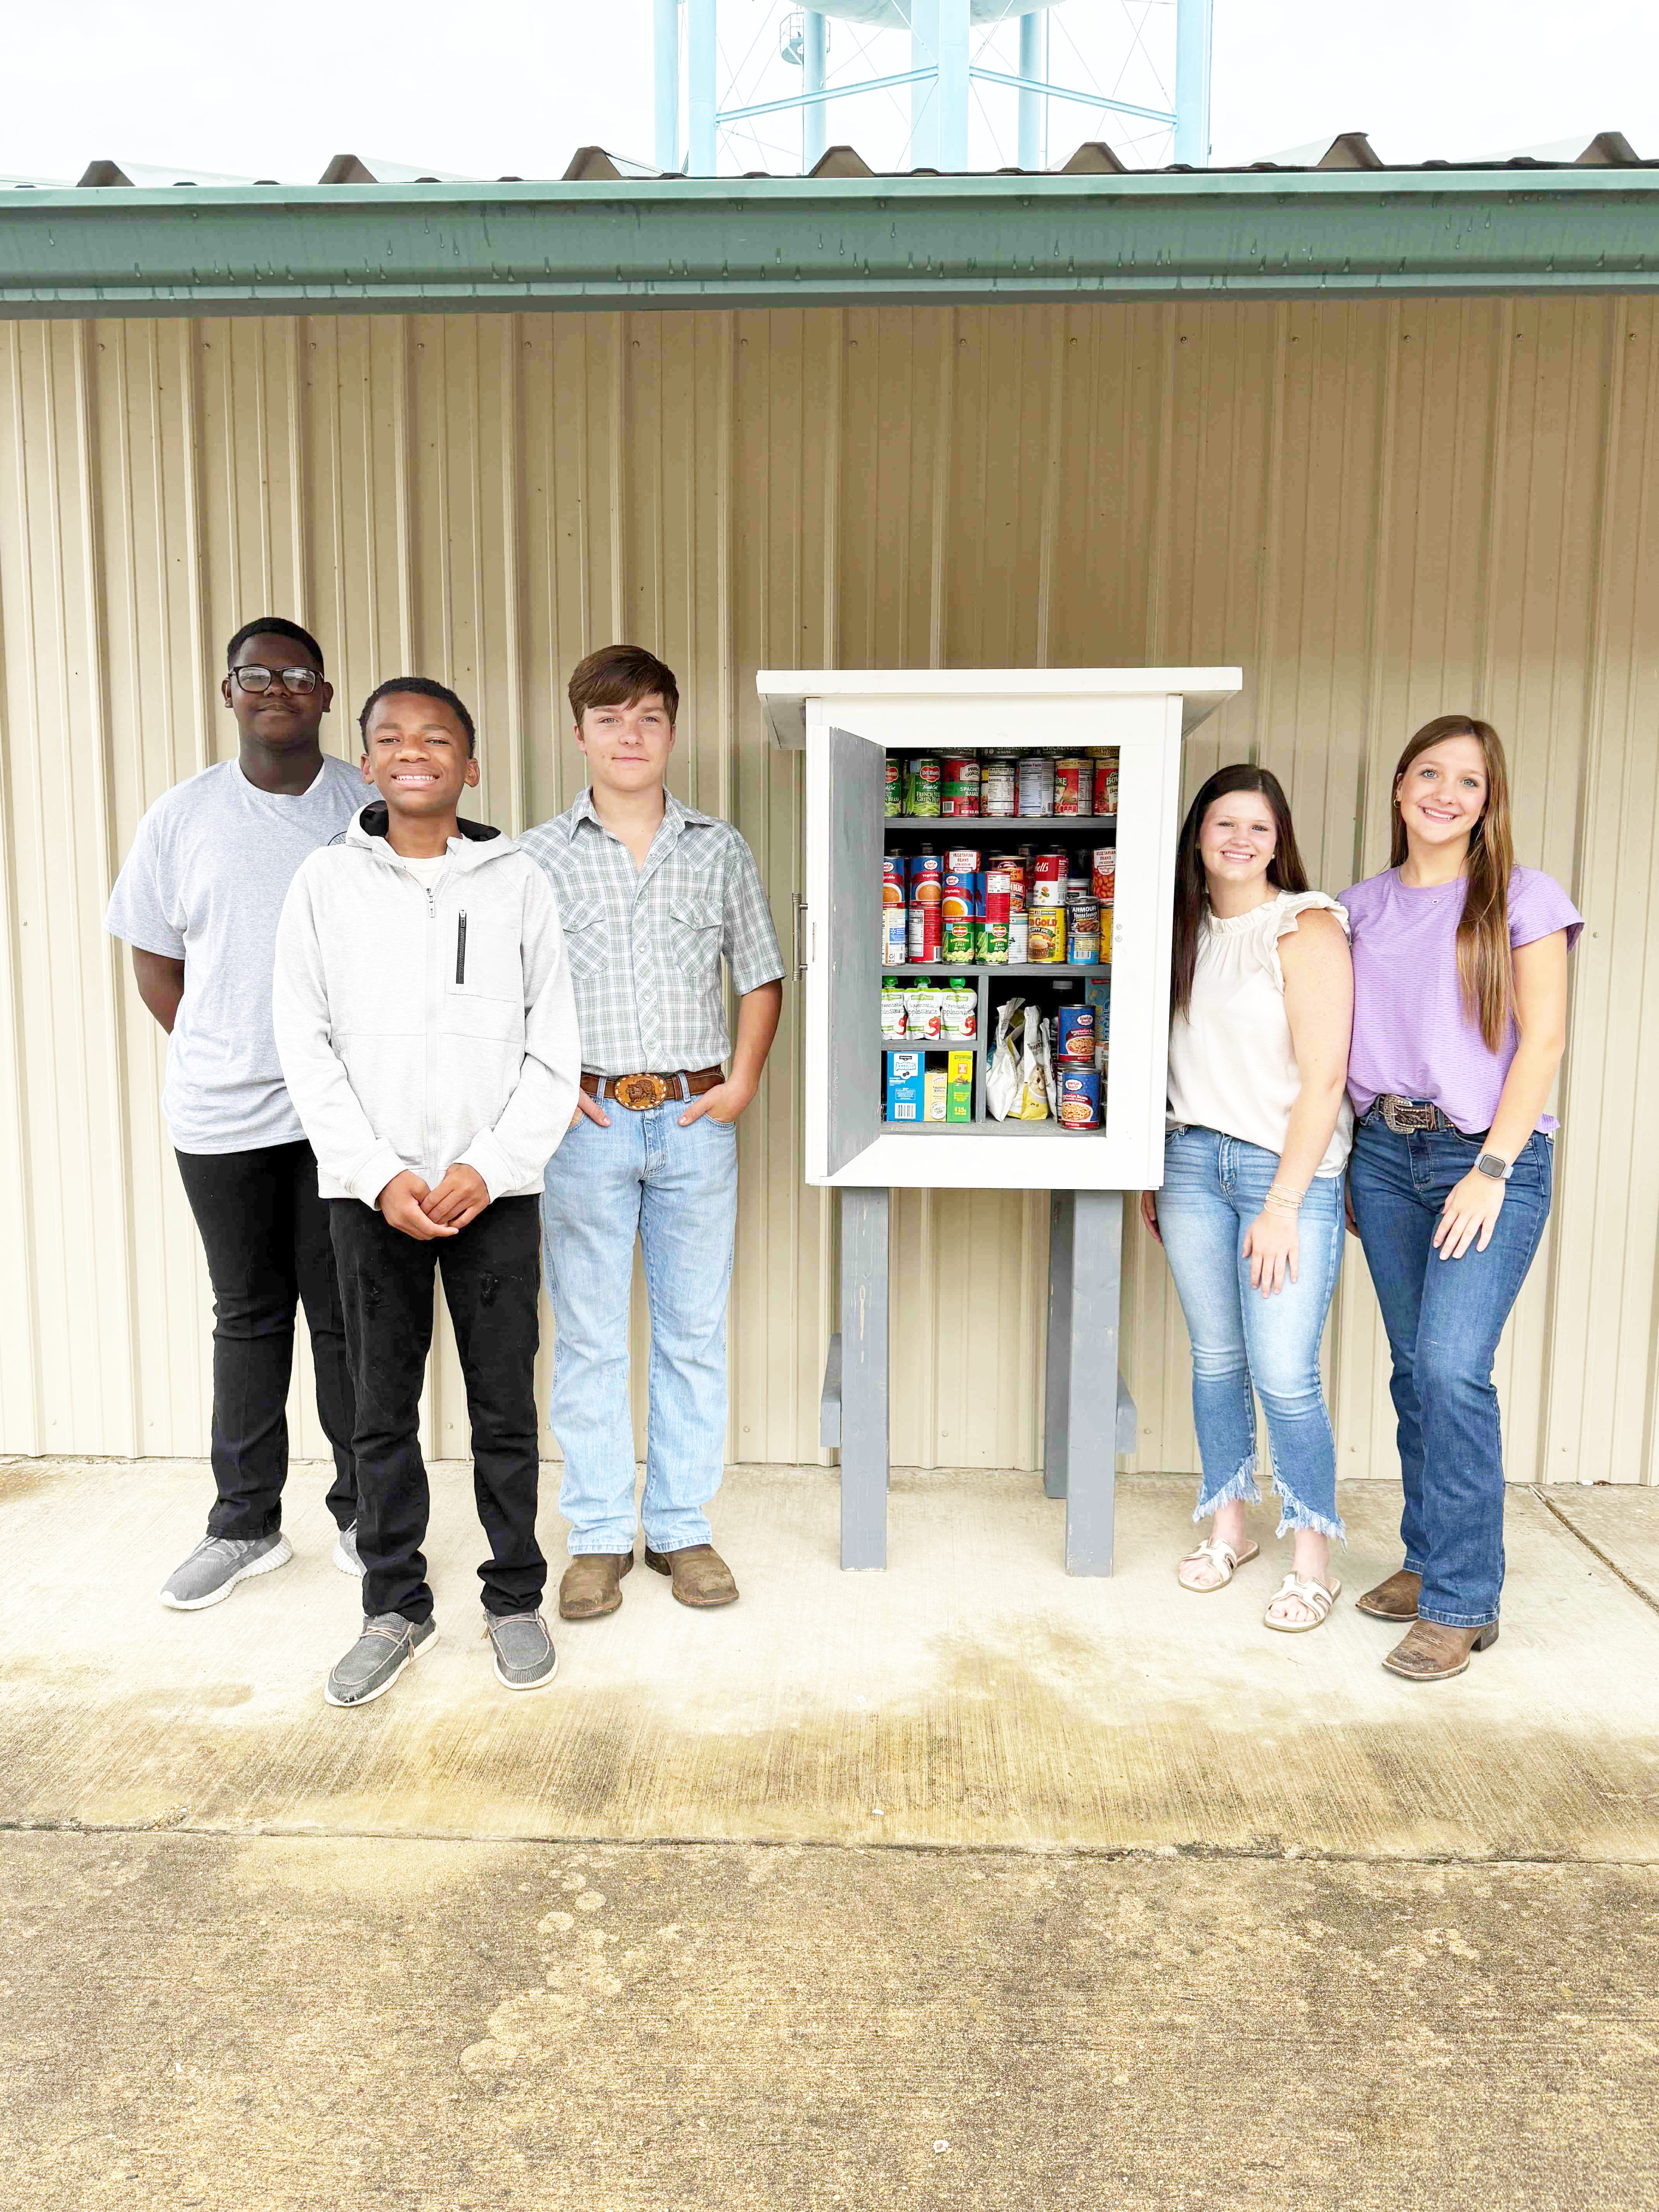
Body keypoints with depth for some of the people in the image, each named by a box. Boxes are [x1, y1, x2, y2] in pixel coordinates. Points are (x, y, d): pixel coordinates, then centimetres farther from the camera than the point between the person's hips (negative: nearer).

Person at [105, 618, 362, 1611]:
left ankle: (363, 1517, 21)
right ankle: (245, 1525, 25)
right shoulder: (184, 814, 5)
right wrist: (223, 1058, 4)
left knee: (348, 1318, 6)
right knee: (249, 1316, 12)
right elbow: (155, 960, 10)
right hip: (222, 1115, 2)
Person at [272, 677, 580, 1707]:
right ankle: (397, 1604, 25)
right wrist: (380, 1175, -9)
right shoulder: (326, 883, 4)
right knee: (383, 1408, 9)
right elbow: (308, 1046, 1)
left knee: (506, 1405, 6)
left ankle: (516, 1598, 23)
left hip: (495, 1189, -1)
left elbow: (554, 1052, 0)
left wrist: (488, 1168, -10)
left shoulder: (519, 883, 1)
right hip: (370, 1189, 1)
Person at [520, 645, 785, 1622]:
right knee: (588, 1337, 5)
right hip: (586, 1123, -1)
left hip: (696, 1121, 1)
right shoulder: (538, 856, 4)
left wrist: (743, 1081, 1)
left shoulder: (721, 849, 7)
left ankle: (684, 1526, 22)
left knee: (695, 1331, 7)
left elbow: (762, 977, 12)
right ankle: (601, 1535, 19)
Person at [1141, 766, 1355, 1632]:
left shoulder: (1307, 929, -7)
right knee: (1214, 1359, 11)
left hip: (1289, 1168, -5)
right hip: (1193, 1161, 5)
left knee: (1284, 1376, -5)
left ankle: (1312, 1559, 13)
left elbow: (1323, 1080, -12)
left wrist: (1282, 1204, -15)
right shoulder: (1188, 930, 11)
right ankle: (1228, 1525, 28)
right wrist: (1154, 1175, 15)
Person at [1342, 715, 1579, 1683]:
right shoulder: (1363, 906, 12)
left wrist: (1491, 1170, -13)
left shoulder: (1523, 898, -1)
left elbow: (1544, 1040, -6)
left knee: (1453, 1365, -14)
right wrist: (1343, 1166, 8)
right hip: (1384, 1154, 4)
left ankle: (1462, 1603, -2)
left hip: (1489, 1154, -4)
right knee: (1415, 1368, 10)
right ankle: (1430, 1560, 24)